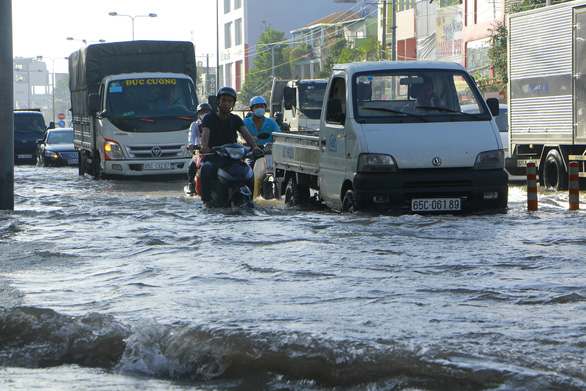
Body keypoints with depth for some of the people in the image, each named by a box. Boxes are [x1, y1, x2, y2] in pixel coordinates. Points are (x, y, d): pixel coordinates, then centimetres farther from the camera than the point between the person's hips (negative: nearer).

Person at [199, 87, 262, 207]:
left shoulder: (235, 119, 13)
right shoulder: (209, 118, 4)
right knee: (206, 168, -36)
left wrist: (254, 146, -28)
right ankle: (207, 200, -33)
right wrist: (204, 147, -39)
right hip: (213, 158, -3)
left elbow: (245, 133, -6)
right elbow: (205, 133, -16)